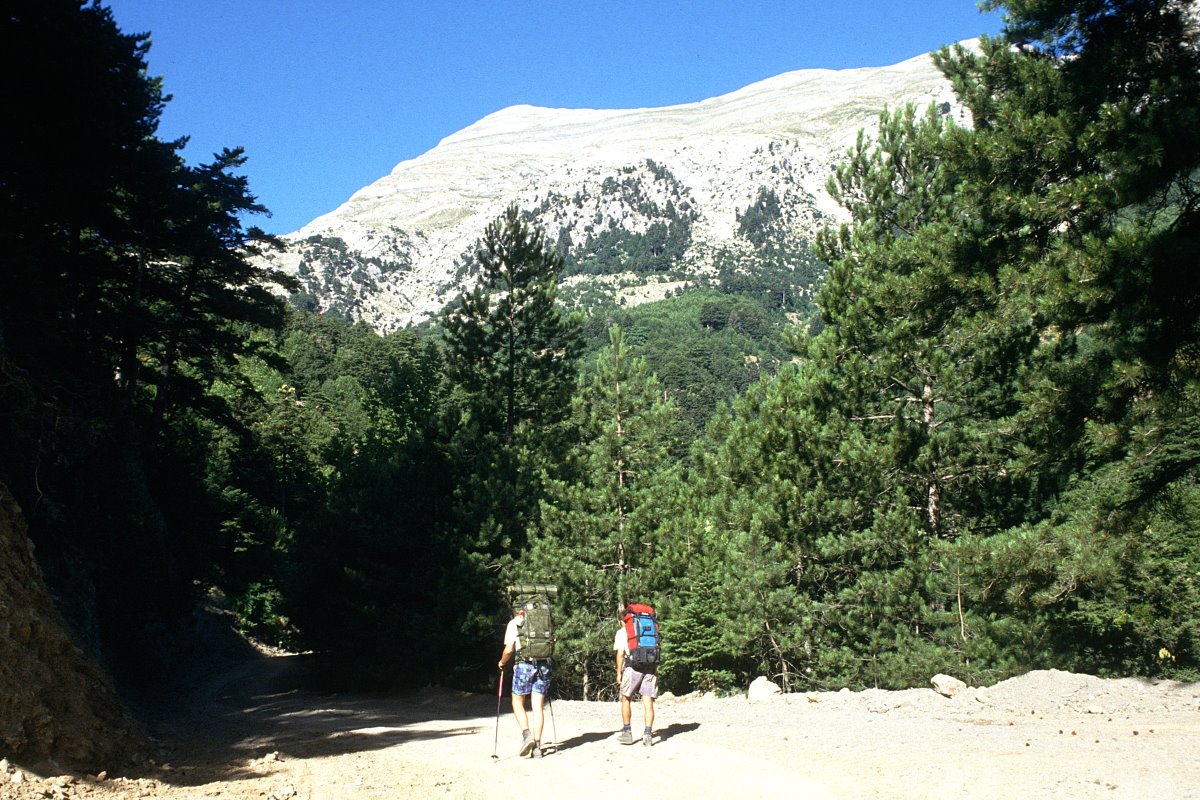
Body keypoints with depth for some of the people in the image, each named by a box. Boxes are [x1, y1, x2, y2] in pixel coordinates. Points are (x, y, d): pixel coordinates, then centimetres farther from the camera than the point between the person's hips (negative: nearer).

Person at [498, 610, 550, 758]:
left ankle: (526, 734, -9)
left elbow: (509, 649, -3)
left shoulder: (514, 623, 5)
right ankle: (537, 746, 3)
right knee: (537, 707, 7)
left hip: (524, 665, -3)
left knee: (517, 703, 12)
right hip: (543, 666, 3)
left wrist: (502, 662, 14)